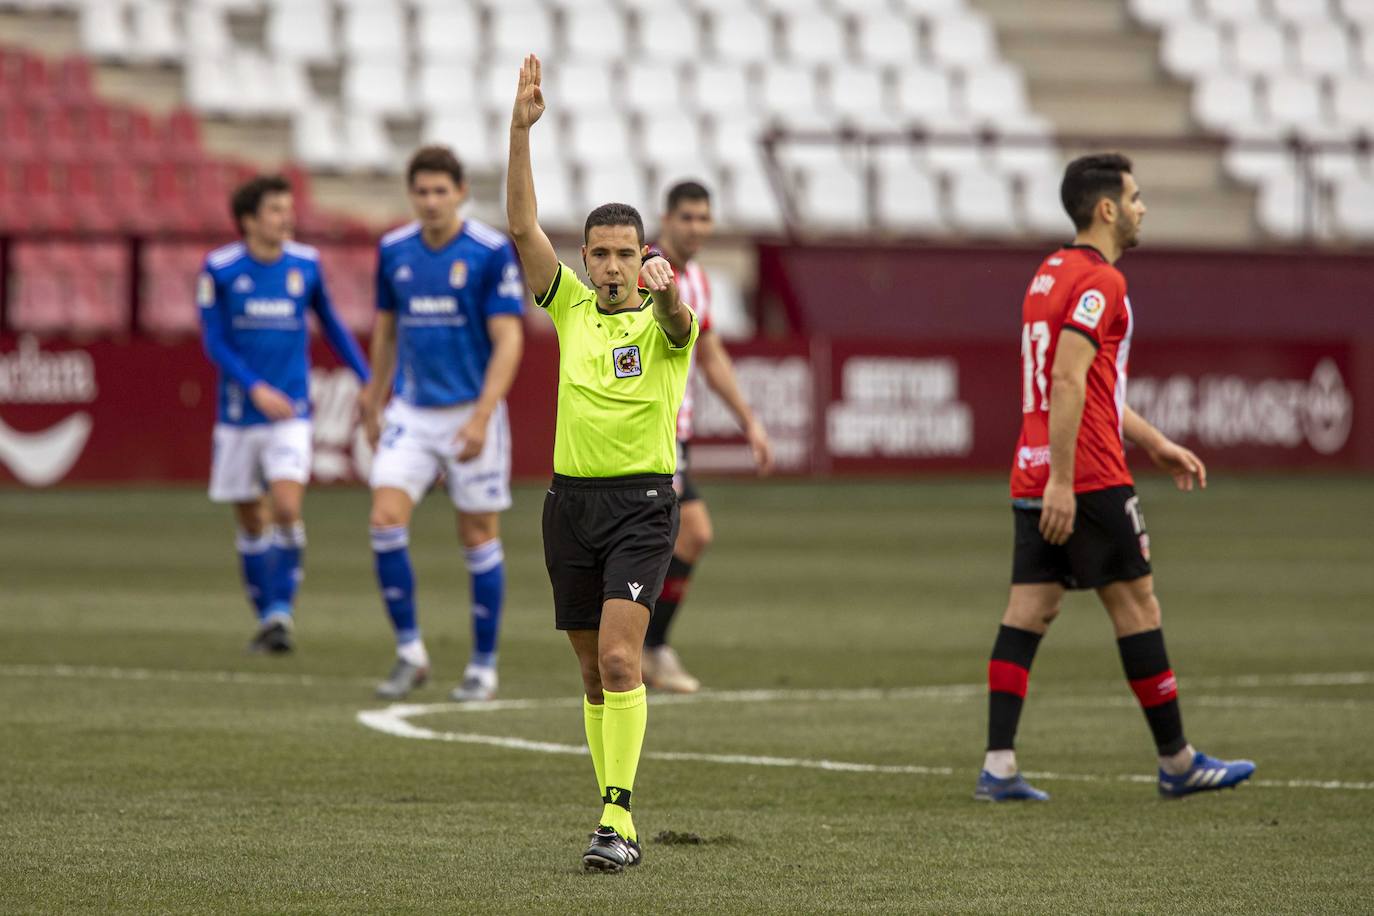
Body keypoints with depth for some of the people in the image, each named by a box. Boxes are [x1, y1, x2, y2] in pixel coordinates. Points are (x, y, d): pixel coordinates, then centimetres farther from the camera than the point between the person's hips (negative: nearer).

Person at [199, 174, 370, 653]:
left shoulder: (306, 264, 1)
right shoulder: (219, 269, -5)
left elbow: (331, 325, 14)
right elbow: (214, 342, -6)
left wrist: (368, 381, 12)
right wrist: (256, 388, -19)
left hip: (291, 414, 0)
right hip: (239, 414, 0)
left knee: (287, 510, -18)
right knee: (251, 522, 7)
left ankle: (282, 610, -11)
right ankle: (266, 618, 20)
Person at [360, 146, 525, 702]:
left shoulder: (492, 253, -11)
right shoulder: (393, 251, 4)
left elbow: (509, 341, -13)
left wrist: (481, 417, -22)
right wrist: (375, 400, 21)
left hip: (471, 413, -4)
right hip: (411, 413, 4)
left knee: (478, 537, 3)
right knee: (386, 520, -11)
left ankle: (484, 666, 14)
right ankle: (409, 652, 0)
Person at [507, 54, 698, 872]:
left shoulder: (664, 320, -2)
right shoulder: (573, 309, 8)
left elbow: (678, 321, -28)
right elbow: (523, 227, 0)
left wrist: (667, 286, -52)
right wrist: (522, 130, -10)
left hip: (643, 502, -4)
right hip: (572, 498, 5)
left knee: (620, 658, -19)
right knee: (595, 674, 8)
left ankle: (617, 817, -21)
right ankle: (619, 821, 16)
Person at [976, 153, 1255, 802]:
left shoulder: (1051, 274, 19)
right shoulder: (1099, 282, -12)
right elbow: (1068, 382, -21)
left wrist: (1155, 444, 30)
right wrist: (1062, 481, -24)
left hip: (1033, 479, 9)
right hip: (1088, 480, -9)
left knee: (1028, 612, 3)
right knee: (1136, 606, 1)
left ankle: (998, 767, -4)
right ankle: (1176, 762, 8)